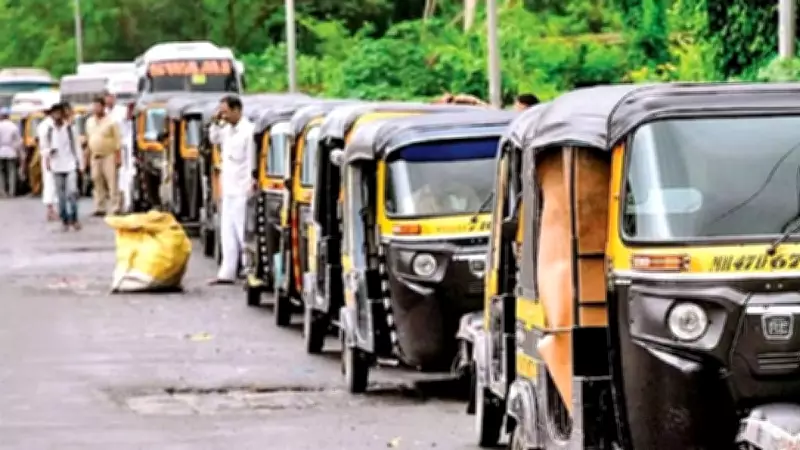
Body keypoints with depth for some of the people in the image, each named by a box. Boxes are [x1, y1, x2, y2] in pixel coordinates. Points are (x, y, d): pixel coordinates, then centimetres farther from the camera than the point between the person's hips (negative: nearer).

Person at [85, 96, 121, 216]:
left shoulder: (110, 122, -6)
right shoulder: (89, 122, 12)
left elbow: (117, 140, -6)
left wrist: (117, 156, -12)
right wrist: (89, 156, 14)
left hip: (109, 156, -6)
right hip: (95, 157, 6)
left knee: (112, 182, -9)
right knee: (97, 182, 6)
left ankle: (114, 208, -10)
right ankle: (100, 207, 11)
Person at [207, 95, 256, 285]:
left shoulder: (248, 131, -15)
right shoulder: (228, 129, 10)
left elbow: (252, 162, -18)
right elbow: (214, 138, 28)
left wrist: (251, 186, -20)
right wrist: (217, 121, 10)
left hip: (241, 191, -9)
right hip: (228, 189, 9)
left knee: (243, 233, -8)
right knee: (227, 232, 13)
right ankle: (227, 273, 18)